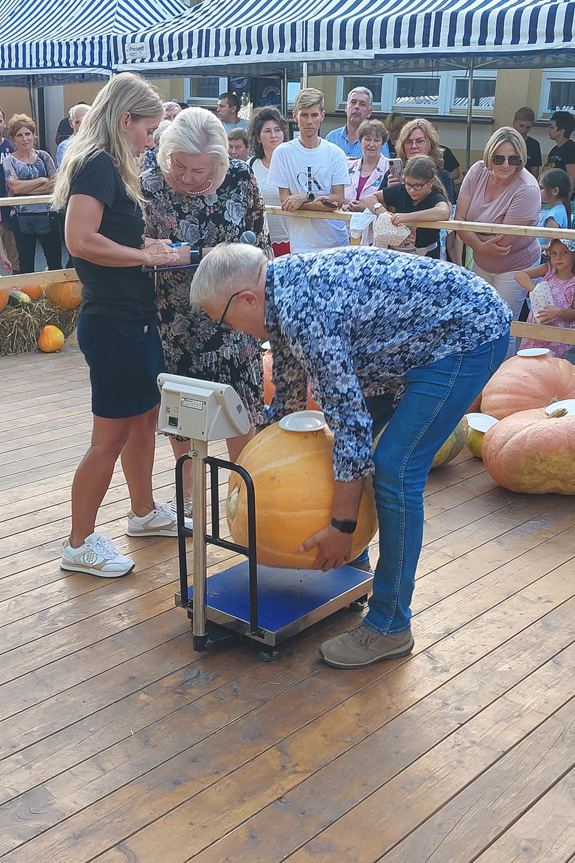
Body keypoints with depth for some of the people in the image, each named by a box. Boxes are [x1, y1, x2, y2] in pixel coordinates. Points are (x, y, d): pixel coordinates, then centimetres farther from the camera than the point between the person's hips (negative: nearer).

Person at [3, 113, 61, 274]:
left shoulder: (43, 156, 6)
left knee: (55, 262, 6)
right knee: (26, 265, 7)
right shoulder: (9, 161, 0)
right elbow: (15, 187, -15)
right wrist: (42, 180, -11)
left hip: (48, 216, 1)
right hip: (23, 218, -1)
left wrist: (26, 188, -12)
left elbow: (55, 183, -2)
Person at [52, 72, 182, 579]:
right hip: (112, 322, -10)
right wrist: (148, 255, -18)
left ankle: (144, 512, 37)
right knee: (111, 434, -2)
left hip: (135, 318, 10)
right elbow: (81, 240, -27)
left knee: (145, 417, 20)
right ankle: (81, 544, 11)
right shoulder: (97, 165, -15)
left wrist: (148, 248, 3)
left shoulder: (111, 167, 15)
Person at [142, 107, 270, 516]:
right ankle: (188, 492, 30)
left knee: (242, 404, 6)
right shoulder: (149, 185, -14)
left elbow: (260, 240, 2)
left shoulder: (241, 178, -10)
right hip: (177, 315, 0)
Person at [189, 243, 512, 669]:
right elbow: (289, 393, 18)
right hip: (422, 336, 10)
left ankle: (390, 626, -3)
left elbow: (349, 419, -26)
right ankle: (351, 560, 34)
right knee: (356, 438, 15)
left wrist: (342, 526, -18)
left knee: (394, 469, -14)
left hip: (472, 333, -10)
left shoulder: (304, 310, -28)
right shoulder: (281, 286, 3)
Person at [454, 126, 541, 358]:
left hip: (514, 267, -5)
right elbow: (459, 219, -10)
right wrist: (481, 245, -26)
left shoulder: (527, 189, -26)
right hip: (480, 263, 5)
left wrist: (472, 234, -13)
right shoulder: (478, 171, -10)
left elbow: (504, 241, -25)